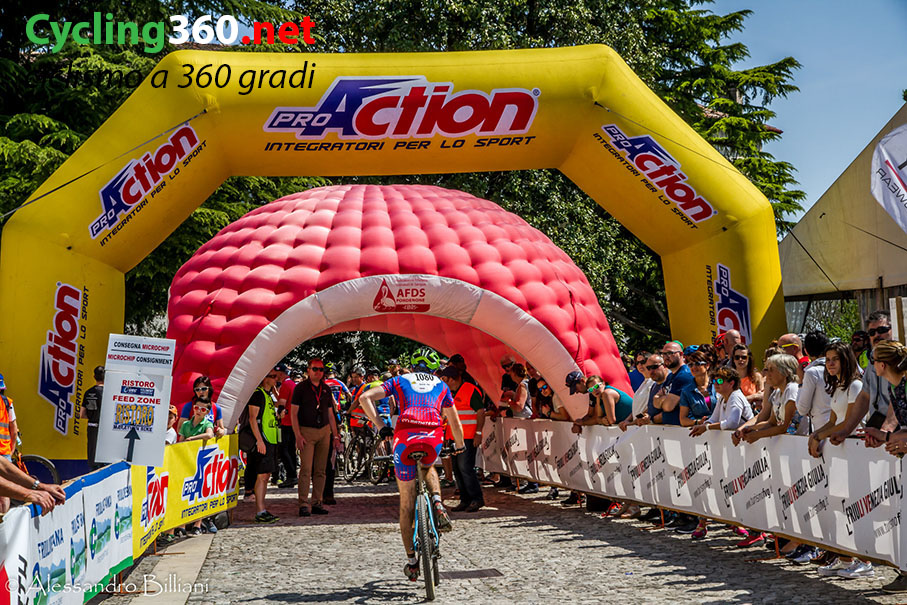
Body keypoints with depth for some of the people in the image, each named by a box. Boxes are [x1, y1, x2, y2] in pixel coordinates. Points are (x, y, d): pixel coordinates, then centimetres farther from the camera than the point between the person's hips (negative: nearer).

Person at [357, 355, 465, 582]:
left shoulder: (400, 381, 24)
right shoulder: (441, 386, 27)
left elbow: (365, 397, 10)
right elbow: (455, 423, 32)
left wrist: (381, 426, 11)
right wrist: (460, 447, 48)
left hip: (405, 437, -1)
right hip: (433, 438, 1)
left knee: (407, 504, 13)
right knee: (428, 468, 38)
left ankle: (412, 563, 16)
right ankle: (437, 504, 9)